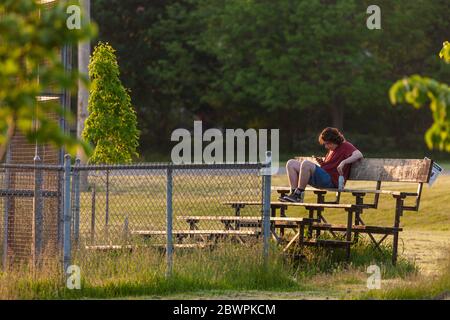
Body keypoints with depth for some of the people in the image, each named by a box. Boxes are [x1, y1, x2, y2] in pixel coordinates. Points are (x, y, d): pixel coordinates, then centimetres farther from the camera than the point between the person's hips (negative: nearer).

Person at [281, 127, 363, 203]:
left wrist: (343, 162, -27)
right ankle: (294, 192, -12)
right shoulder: (331, 150, 28)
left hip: (331, 180, -10)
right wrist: (322, 163, 12)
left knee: (306, 163, -32)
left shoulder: (346, 146, 2)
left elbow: (359, 155, -15)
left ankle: (299, 194, -26)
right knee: (291, 163, 4)